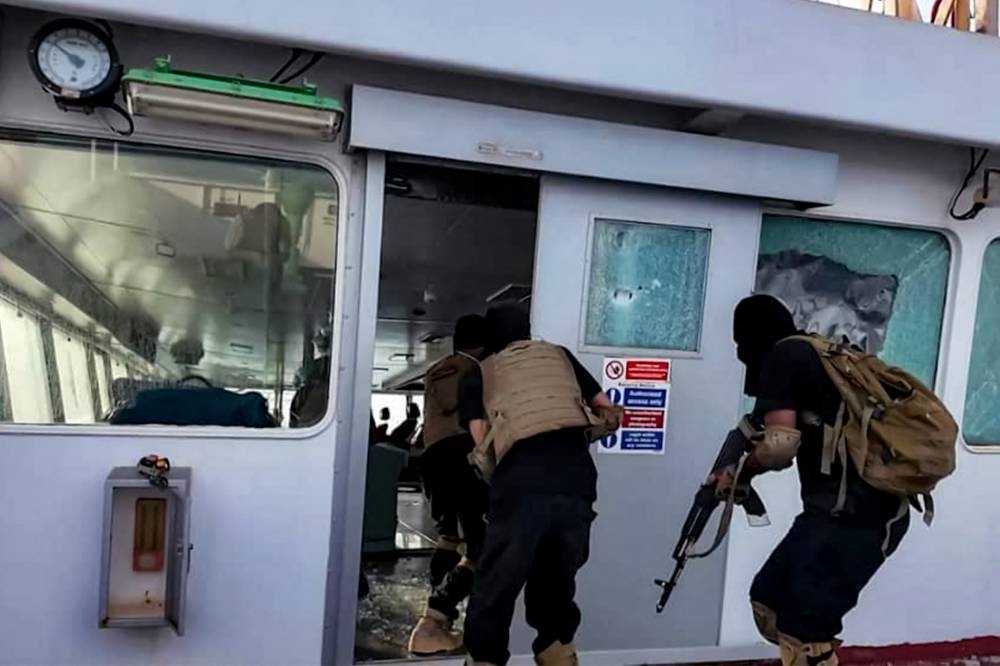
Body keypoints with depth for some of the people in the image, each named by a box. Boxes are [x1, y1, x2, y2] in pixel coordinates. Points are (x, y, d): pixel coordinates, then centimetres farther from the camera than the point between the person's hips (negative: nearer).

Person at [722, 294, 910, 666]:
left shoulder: (782, 357, -7)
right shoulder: (816, 355, 20)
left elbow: (780, 445, -17)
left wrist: (744, 469, 3)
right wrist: (739, 475, 18)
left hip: (856, 517, -10)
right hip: (840, 510, 10)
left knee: (802, 631, -6)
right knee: (768, 601, 16)